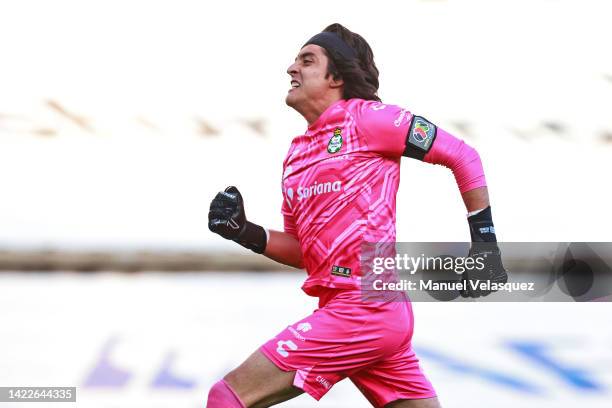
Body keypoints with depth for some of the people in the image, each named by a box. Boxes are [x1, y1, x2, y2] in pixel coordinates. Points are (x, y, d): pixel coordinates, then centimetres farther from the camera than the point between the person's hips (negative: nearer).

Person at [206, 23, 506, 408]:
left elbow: (463, 156, -2)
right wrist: (246, 233, 8)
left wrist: (484, 241, -4)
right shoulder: (297, 154, 21)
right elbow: (302, 250, 25)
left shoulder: (364, 117, -3)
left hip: (365, 306, -9)